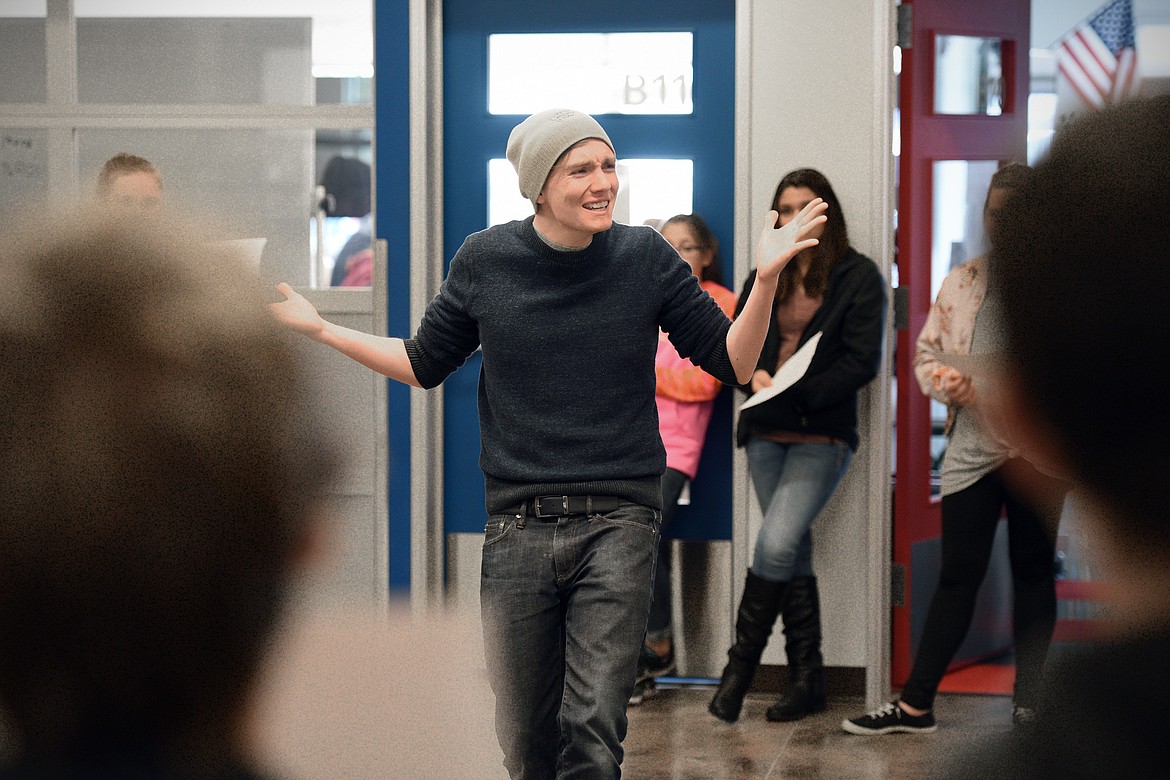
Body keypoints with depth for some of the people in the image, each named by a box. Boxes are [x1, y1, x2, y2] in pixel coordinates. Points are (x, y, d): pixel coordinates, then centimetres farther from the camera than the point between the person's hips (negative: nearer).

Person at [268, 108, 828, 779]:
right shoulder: (485, 260, 3)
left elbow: (733, 363, 3)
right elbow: (425, 364, 17)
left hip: (617, 522, -1)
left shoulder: (645, 257, 0)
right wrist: (318, 327, 12)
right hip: (519, 526, 2)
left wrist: (766, 279, -12)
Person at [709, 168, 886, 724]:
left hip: (822, 436, -5)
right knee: (793, 554, 7)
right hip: (766, 434, 5)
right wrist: (755, 374, -10)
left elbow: (863, 361, -9)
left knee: (776, 546, -18)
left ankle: (740, 666, -6)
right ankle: (806, 680, 13)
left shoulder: (858, 276, -2)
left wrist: (798, 393, -18)